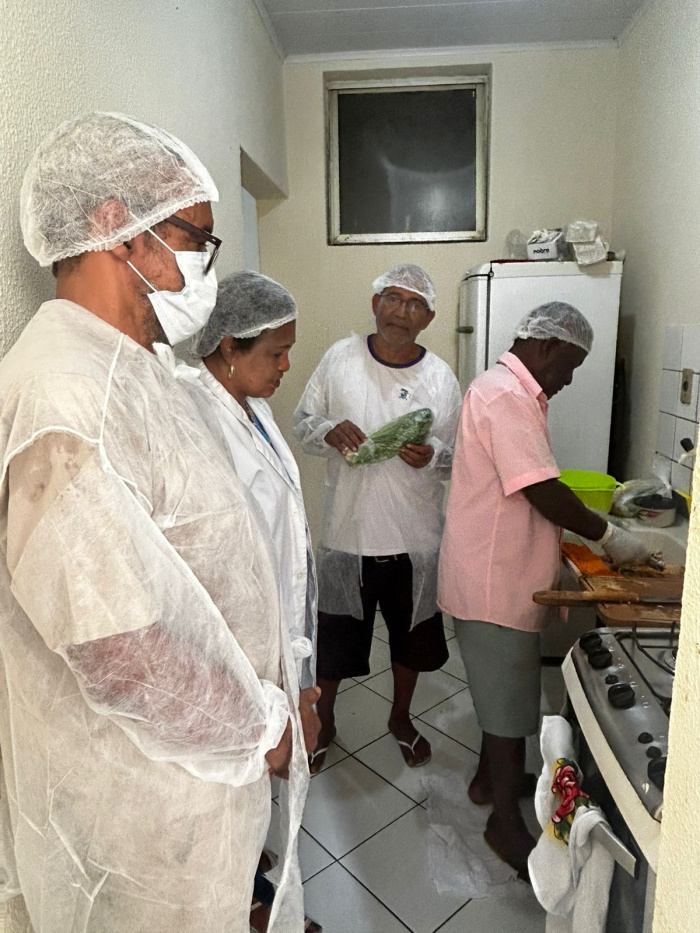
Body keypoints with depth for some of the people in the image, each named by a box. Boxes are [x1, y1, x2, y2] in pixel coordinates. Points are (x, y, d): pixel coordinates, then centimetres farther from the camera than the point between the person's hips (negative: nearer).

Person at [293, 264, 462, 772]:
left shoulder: (441, 377, -3)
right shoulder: (340, 357, -3)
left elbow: (460, 458, 2)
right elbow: (302, 420, 3)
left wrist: (432, 455, -20)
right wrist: (328, 431, -19)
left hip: (414, 538, 1)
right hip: (347, 533, -1)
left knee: (412, 636, 20)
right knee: (334, 638, 15)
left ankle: (401, 717, 47)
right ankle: (323, 721, 42)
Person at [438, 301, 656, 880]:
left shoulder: (513, 392, 14)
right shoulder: (505, 395, -20)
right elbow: (543, 491, -25)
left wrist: (587, 530, 11)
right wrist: (607, 535, -12)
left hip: (508, 572, 11)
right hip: (495, 579, -11)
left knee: (506, 685, 24)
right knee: (510, 699, 5)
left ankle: (493, 778, 43)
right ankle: (507, 822, 25)